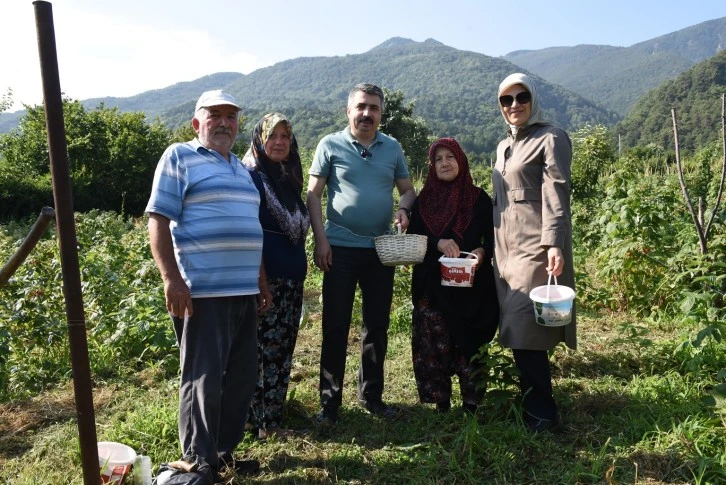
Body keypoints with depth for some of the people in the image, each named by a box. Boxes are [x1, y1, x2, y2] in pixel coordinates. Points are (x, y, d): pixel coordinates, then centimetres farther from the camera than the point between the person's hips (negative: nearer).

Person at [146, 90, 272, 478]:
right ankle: (198, 462, 16)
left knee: (242, 377, 13)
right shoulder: (179, 157, -1)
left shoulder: (240, 168, 21)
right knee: (203, 380, 0)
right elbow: (158, 220, -9)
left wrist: (261, 280, 21)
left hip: (243, 291, 8)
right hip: (202, 290, -7)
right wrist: (172, 279, -18)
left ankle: (224, 451, 29)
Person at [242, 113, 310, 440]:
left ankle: (272, 412, 23)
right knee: (263, 348, -2)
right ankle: (263, 421, 8)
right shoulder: (250, 176, -8)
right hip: (264, 276, -8)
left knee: (282, 348, 12)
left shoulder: (289, 177, 16)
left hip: (291, 276, 8)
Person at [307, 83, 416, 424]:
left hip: (381, 249, 4)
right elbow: (313, 195, -1)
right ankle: (330, 401, 14)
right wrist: (320, 240, -10)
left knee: (377, 325, 11)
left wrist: (404, 210, -8)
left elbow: (407, 188, 15)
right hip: (340, 248, -3)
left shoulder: (393, 148, 10)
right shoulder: (330, 145, 1)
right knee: (335, 326, 2)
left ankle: (372, 396, 26)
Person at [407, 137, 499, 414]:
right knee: (434, 344, 3)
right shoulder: (423, 200, 9)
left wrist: (482, 251, -19)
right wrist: (438, 244, -15)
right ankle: (441, 402, 15)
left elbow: (492, 237, 3)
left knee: (469, 343, 2)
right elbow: (412, 238, 3)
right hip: (432, 285, 2)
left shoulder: (478, 198, 4)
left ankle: (472, 403, 14)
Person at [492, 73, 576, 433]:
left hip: (535, 247, -8)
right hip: (506, 249, 8)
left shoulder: (550, 138, -3)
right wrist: (486, 245, 18)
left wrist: (554, 244, -25)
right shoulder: (504, 146, 20)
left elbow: (555, 195, -14)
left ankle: (542, 414, 4)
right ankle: (531, 405, 21)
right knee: (516, 332, 9)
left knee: (525, 332, -10)